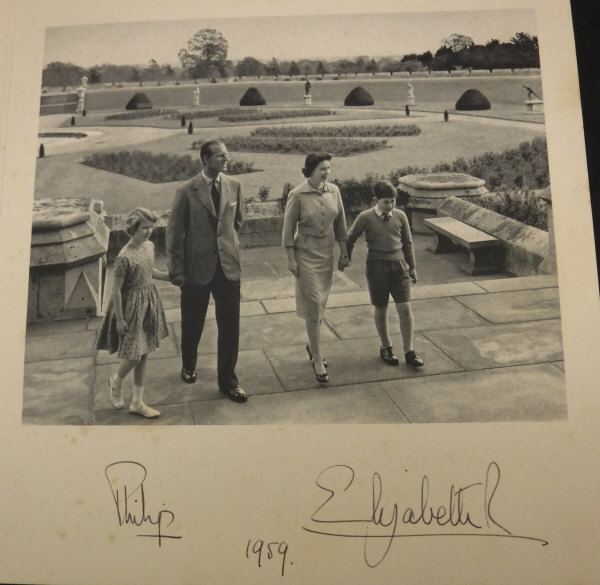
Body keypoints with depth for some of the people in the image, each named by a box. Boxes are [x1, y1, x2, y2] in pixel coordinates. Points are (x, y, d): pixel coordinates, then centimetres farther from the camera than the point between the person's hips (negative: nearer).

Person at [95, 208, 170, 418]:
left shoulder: (149, 246, 1)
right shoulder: (124, 257, -22)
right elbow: (116, 289, -17)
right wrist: (119, 319, -15)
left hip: (149, 302, 7)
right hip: (132, 307, -7)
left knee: (143, 355, 11)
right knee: (134, 356, -1)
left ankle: (137, 402, 22)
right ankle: (115, 381, 34)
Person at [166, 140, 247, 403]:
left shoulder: (234, 186, 0)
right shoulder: (187, 191, -10)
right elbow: (174, 233, -6)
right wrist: (177, 270, -6)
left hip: (228, 265, 3)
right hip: (197, 268, -2)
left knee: (230, 326, 4)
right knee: (192, 324, 15)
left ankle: (227, 381, 19)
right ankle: (188, 366, 43)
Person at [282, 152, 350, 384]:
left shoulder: (334, 191, 1)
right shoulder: (297, 195, -13)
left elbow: (340, 223, 9)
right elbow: (288, 229, -7)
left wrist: (343, 251, 9)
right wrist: (291, 259, -9)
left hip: (327, 252, 5)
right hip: (306, 253, -5)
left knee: (321, 303, 15)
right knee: (313, 307, -4)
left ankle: (313, 346, 37)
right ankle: (318, 361, 4)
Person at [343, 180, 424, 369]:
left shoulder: (400, 216, 2)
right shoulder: (365, 217, -6)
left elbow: (407, 243, 13)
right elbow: (350, 238, 8)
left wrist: (411, 267, 17)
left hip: (398, 265, 2)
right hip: (376, 266, -2)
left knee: (405, 308, -3)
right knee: (381, 309, 8)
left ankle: (409, 351, 8)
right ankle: (386, 347, 27)